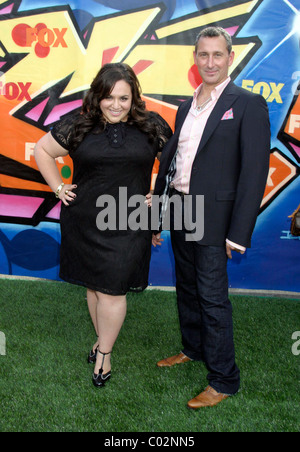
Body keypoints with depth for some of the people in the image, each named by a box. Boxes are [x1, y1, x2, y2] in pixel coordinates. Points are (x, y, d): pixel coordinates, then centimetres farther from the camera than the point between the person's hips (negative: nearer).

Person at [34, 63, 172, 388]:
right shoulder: (78, 125, 0)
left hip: (128, 225, -1)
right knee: (93, 286, 14)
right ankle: (102, 340, 37)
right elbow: (42, 150, 12)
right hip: (84, 222, 2)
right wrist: (58, 187, 4)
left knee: (112, 290, 0)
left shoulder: (152, 126, 0)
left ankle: (104, 352, 21)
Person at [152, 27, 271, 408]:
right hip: (179, 211, 7)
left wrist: (239, 232, -18)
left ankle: (223, 380, 15)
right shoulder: (186, 107, 14)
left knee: (212, 297, -1)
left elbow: (255, 171, -13)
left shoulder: (248, 105, -7)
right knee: (186, 287, 18)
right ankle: (193, 349, 39)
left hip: (212, 216, -7)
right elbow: (168, 160, 15)